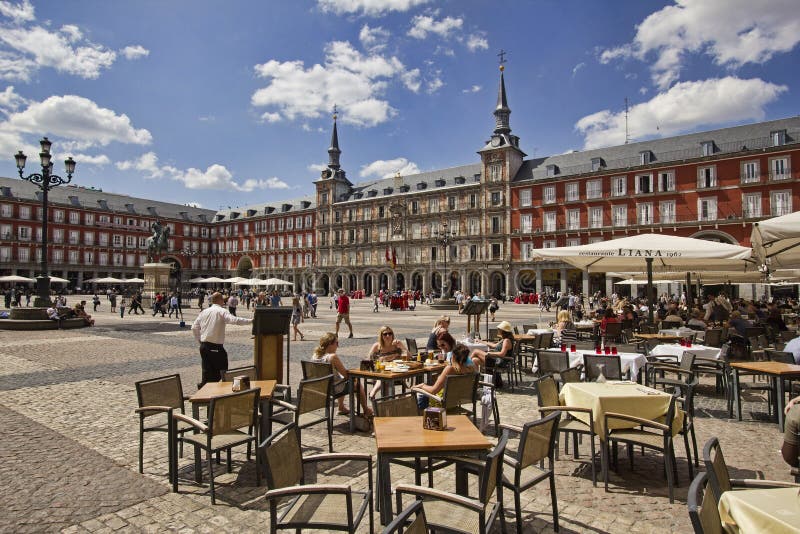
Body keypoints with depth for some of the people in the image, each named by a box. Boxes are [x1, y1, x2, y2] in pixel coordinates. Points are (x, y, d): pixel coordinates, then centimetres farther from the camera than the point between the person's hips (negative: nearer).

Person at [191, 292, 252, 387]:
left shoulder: (204, 311, 10)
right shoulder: (221, 311, -9)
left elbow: (194, 328, 11)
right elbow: (234, 320, -24)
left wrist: (199, 341, 20)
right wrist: (251, 321, -21)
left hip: (203, 346, 7)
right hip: (215, 347, -7)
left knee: (207, 372, 15)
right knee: (221, 371, 5)